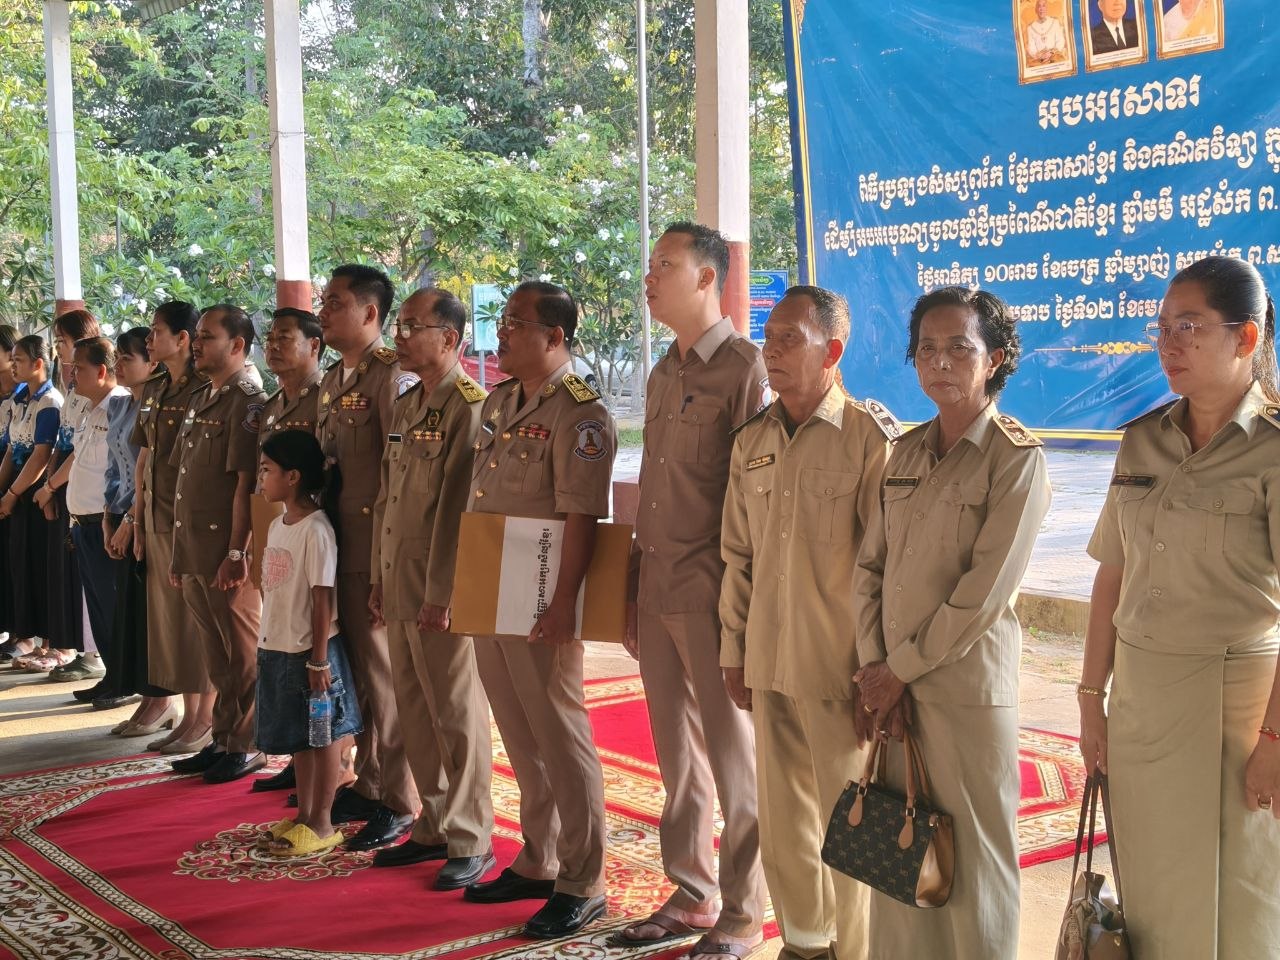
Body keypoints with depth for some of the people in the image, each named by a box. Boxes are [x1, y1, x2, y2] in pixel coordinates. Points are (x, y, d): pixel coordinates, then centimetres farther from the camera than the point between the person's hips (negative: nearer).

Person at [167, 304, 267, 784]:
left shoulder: (247, 402, -12)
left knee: (242, 655, 2)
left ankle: (247, 745, 11)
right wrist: (179, 554, 16)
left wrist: (237, 553, -20)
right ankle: (223, 740, 25)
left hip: (227, 553, -8)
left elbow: (246, 483, -17)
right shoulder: (199, 401, 15)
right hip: (194, 551, 8)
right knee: (216, 656, 16)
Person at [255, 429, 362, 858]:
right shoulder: (277, 525, 8)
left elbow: (323, 598, -18)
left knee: (322, 736, 5)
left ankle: (322, 823, 14)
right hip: (278, 649, 8)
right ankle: (304, 815, 28)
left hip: (309, 651, -8)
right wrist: (267, 645, 16)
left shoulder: (315, 530, -18)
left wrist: (319, 661, -18)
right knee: (298, 737, 17)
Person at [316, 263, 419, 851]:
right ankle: (367, 785, 28)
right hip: (336, 543, 9)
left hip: (373, 547, -9)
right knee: (355, 669, 16)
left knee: (382, 671, -1)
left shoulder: (390, 376, -13)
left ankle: (398, 804, 10)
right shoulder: (332, 380, 15)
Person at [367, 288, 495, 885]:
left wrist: (440, 594, -18)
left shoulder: (469, 406, -13)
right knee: (414, 713, 14)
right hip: (398, 587, 9)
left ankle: (471, 842, 11)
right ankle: (433, 828, 26)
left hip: (441, 589, -8)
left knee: (457, 716, 0)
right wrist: (378, 579, 15)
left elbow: (456, 507, -17)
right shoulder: (405, 406, 14)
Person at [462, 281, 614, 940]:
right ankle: (536, 863, 29)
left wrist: (564, 604, -25)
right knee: (522, 739, 16)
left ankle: (581, 884, 10)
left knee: (560, 739, 0)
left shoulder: (579, 414, -14)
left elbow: (580, 517, -20)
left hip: (540, 607, -8)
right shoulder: (498, 402, 12)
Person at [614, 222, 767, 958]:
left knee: (732, 754, 2)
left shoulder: (745, 368, -10)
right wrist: (634, 591, 15)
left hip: (713, 592, -7)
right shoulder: (663, 375, 15)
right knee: (677, 754, 14)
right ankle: (691, 895, 26)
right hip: (658, 589, 8)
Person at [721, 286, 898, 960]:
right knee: (782, 816, 15)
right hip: (770, 663, 6)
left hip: (838, 665, -6)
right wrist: (735, 652, 13)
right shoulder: (752, 441, 9)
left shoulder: (870, 436, -9)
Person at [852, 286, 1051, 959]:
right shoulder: (907, 451, 10)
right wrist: (875, 667, -4)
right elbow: (869, 566, 8)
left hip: (967, 684, -6)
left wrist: (902, 668, -11)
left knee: (973, 854, 4)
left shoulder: (1016, 457, -9)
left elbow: (985, 590, -15)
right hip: (891, 684, 6)